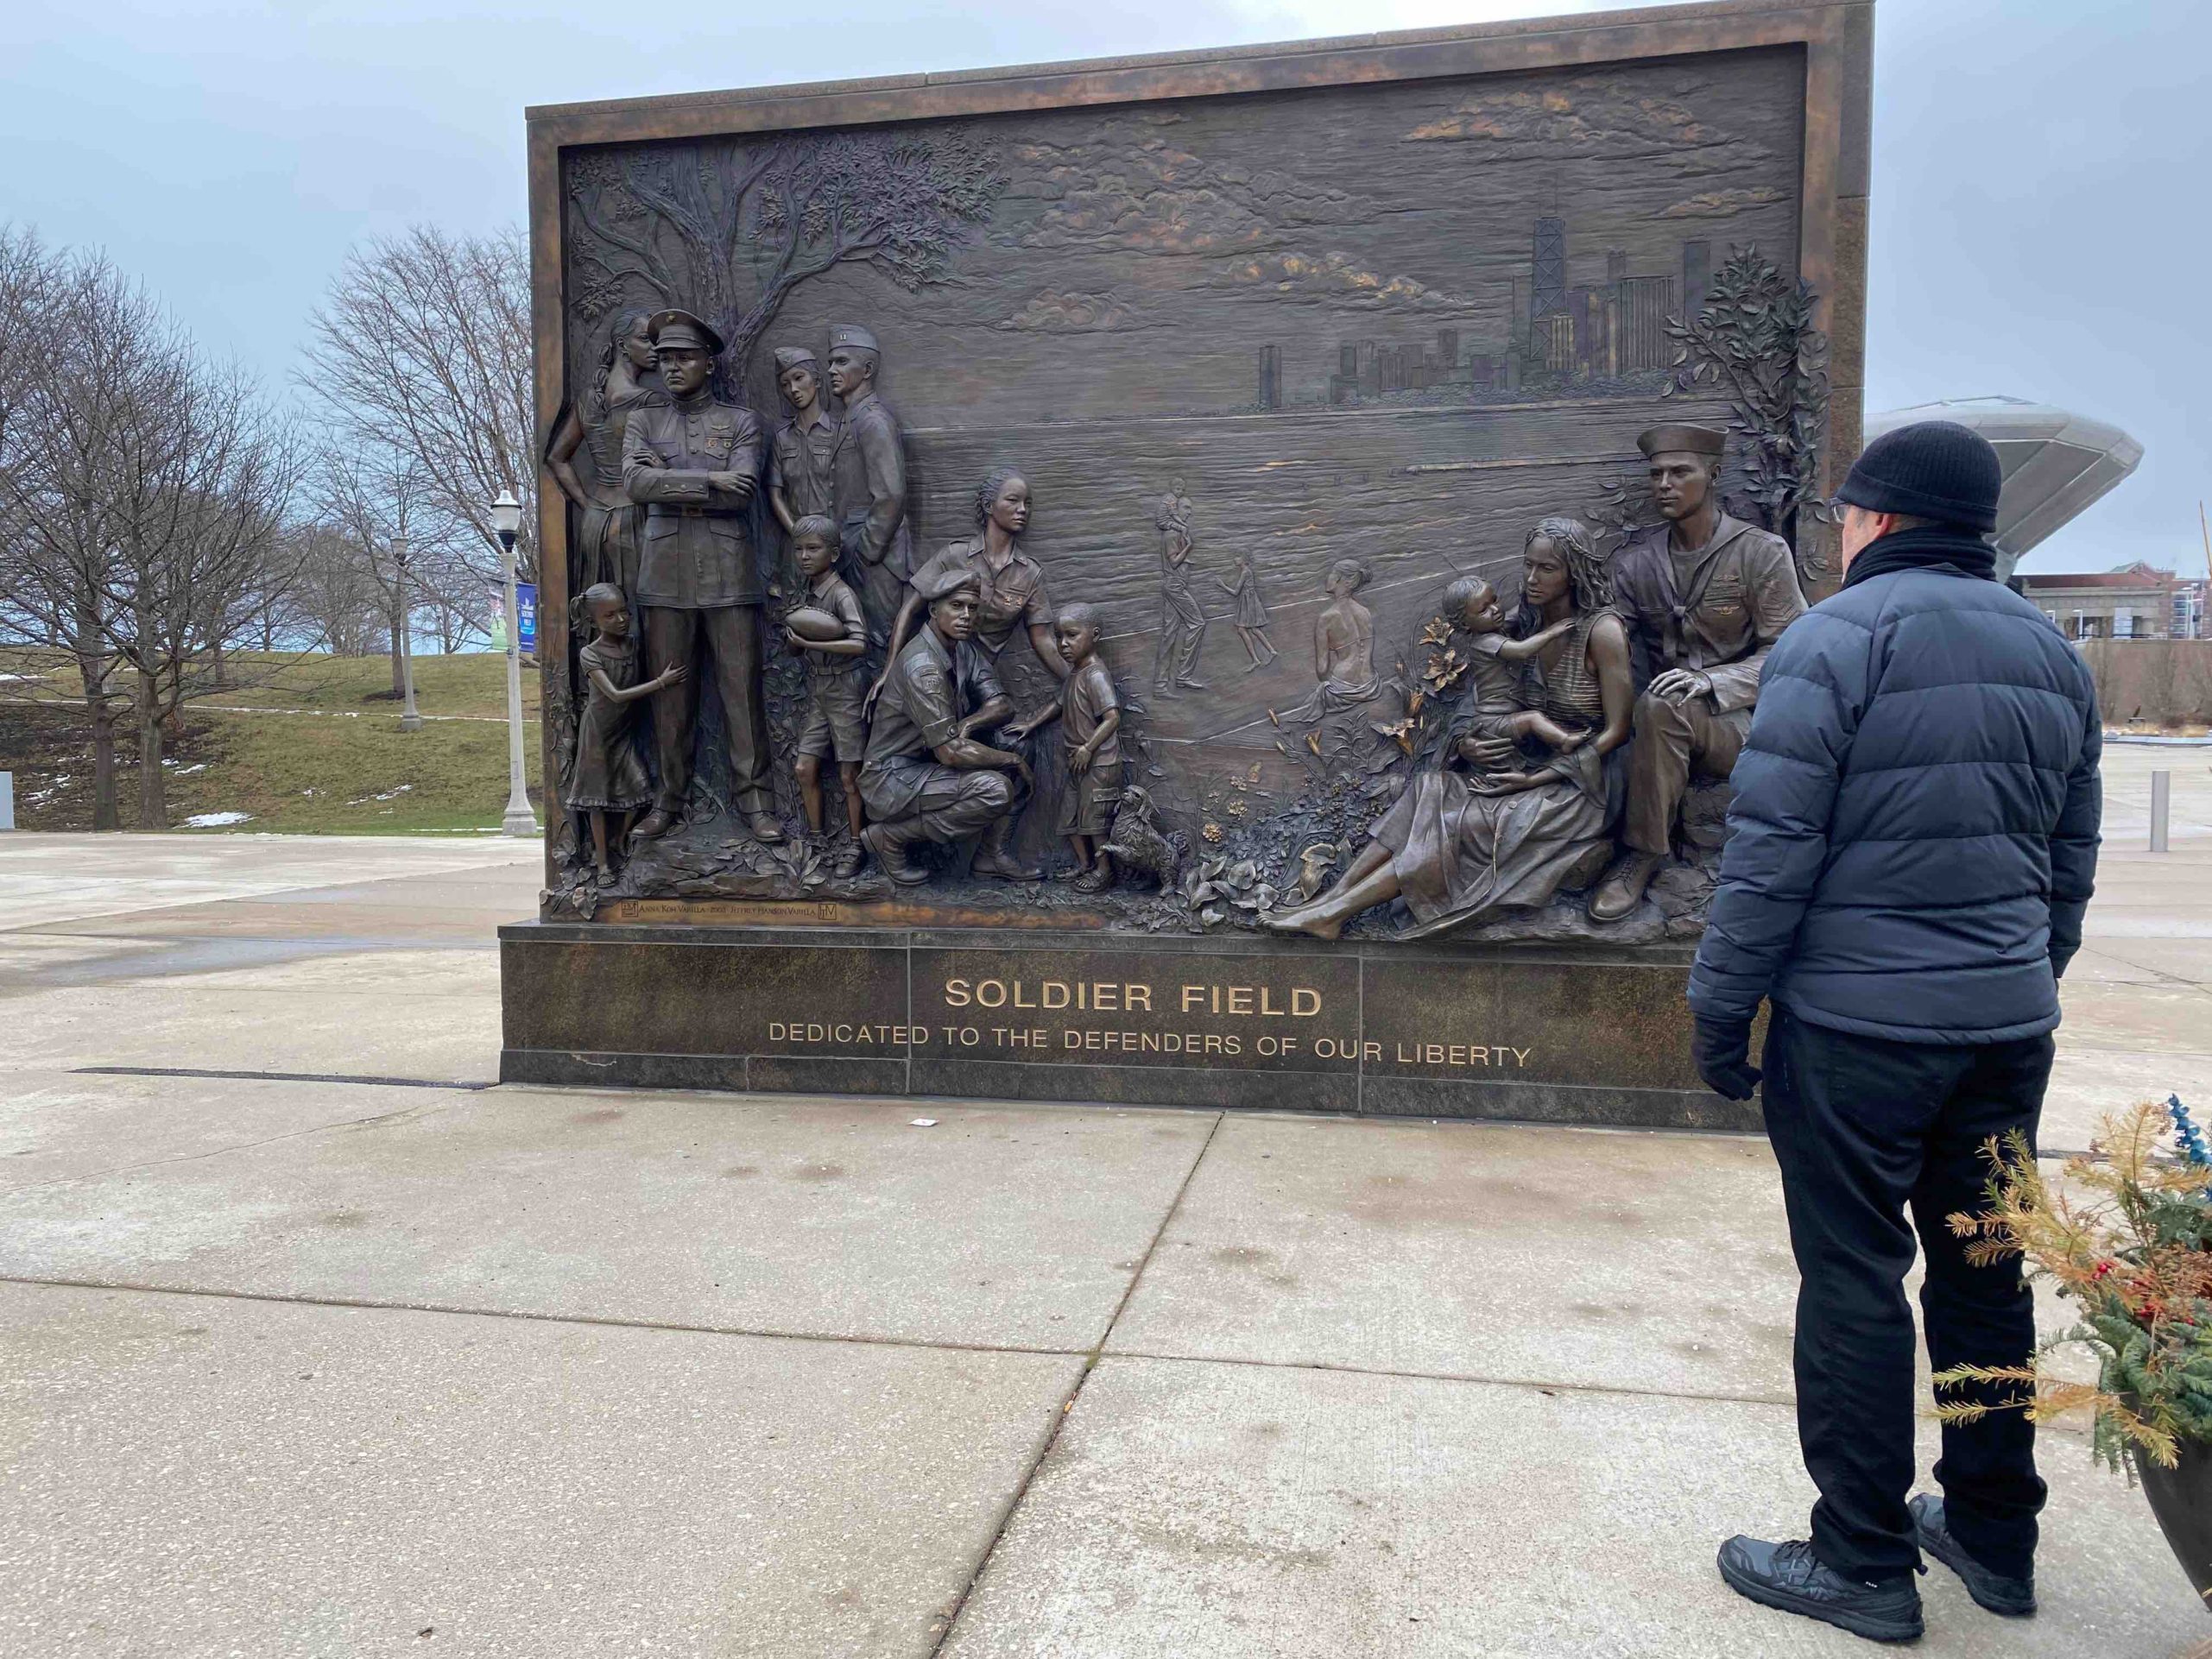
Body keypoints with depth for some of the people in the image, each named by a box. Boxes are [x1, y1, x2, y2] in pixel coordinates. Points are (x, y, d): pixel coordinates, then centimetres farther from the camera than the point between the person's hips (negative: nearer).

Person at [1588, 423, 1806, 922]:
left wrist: (1712, 681, -22)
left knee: (1661, 708, -34)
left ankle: (1643, 853, -26)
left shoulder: (1762, 552, -3)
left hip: (1742, 719, -4)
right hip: (1668, 725, 4)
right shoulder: (1634, 561, 8)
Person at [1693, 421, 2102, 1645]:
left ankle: (1863, 1564, 14)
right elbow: (2073, 859, 15)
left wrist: (1720, 1010, -9)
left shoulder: (1837, 637, -11)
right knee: (1985, 1274, 18)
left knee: (1854, 1282, 3)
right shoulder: (2052, 652, 11)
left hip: (1857, 1025, -7)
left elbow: (1770, 849, -16)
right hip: (2011, 1025, 7)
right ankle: (1994, 1537, 32)